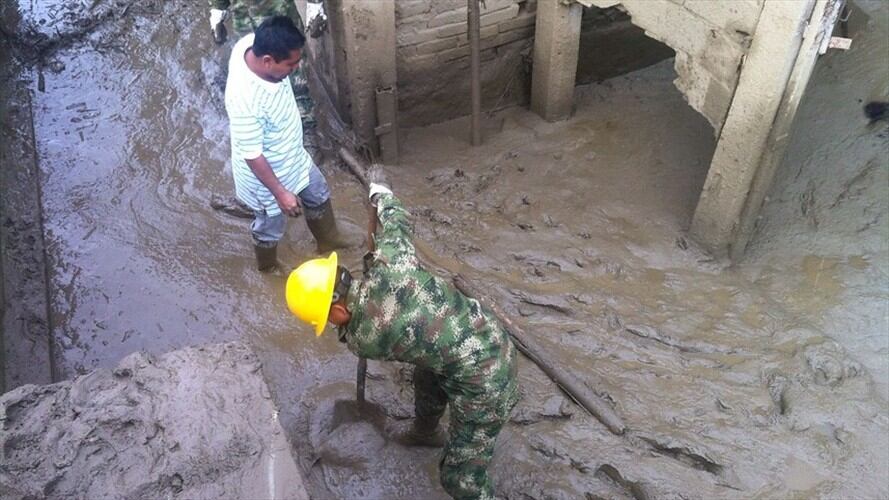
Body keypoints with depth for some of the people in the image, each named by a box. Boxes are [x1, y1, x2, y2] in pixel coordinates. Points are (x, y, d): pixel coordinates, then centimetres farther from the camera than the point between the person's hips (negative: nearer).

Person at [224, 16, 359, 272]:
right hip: (266, 172, -7)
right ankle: (268, 265, 55)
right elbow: (252, 155, -31)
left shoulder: (252, 44, -21)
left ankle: (329, 239, 59)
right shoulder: (245, 100, -43)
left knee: (318, 195, 29)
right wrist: (280, 192, -21)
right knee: (271, 225, 22)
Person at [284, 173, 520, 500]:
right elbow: (396, 220, 8)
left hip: (483, 386, -9)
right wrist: (381, 196, 29)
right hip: (492, 335, 9)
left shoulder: (363, 339, -21)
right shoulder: (389, 257, -15)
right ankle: (425, 432, 68)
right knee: (427, 379, 38)